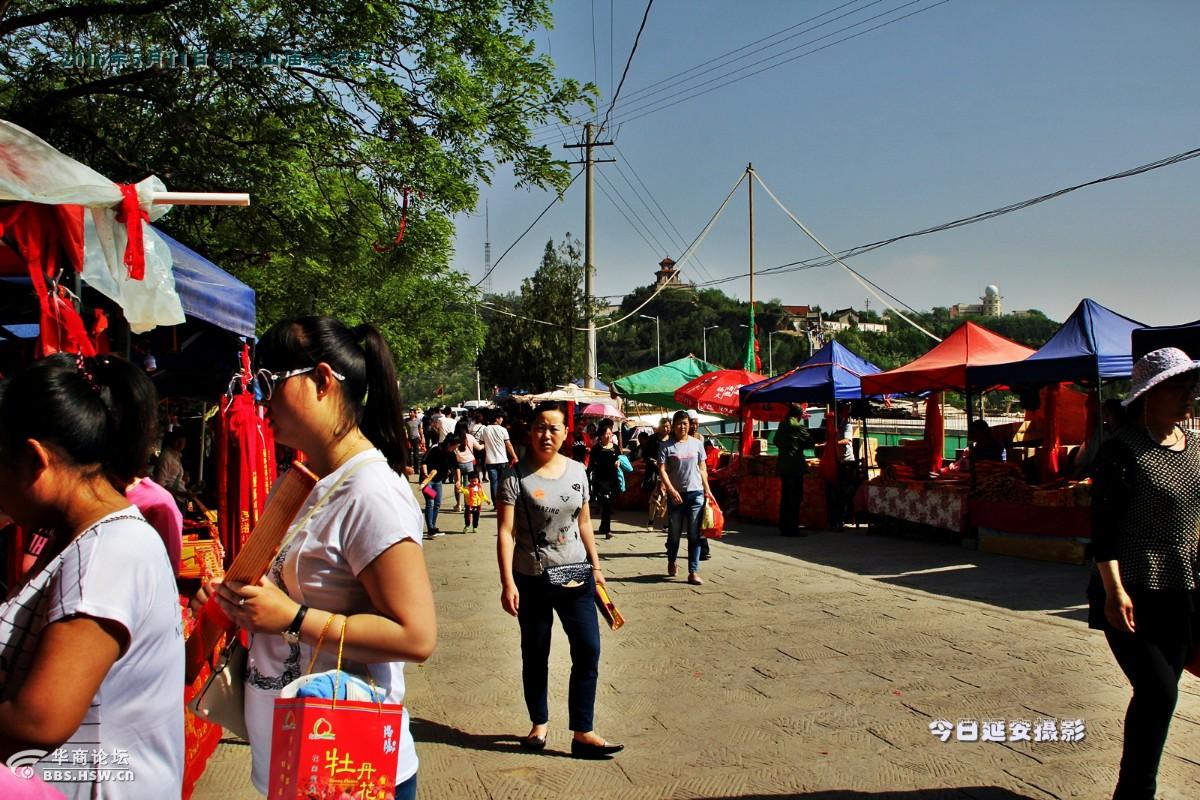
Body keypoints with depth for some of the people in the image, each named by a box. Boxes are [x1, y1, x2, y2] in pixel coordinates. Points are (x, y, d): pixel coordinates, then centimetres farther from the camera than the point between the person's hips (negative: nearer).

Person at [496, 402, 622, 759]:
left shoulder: (577, 471, 3)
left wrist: (596, 566, 12)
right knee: (535, 656, 11)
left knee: (588, 650, -1)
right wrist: (507, 583, -19)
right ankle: (539, 723, 30)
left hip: (576, 576, 4)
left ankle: (582, 733, 7)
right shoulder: (517, 476, -11)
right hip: (532, 580, -3)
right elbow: (506, 533, -14)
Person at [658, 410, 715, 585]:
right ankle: (671, 562, 35)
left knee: (694, 534, -1)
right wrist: (671, 490, -17)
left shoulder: (696, 444, 6)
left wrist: (707, 489, 6)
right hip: (676, 494, -1)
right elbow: (662, 471, -7)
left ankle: (693, 572, 1)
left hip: (696, 493, 2)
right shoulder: (667, 447, -3)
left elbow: (702, 469, 11)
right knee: (674, 532, 9)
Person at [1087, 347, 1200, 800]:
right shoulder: (1122, 451, -12)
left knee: (1158, 694, 10)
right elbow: (1103, 528, -14)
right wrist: (1115, 590, -19)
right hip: (1135, 593, -7)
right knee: (1158, 692, -10)